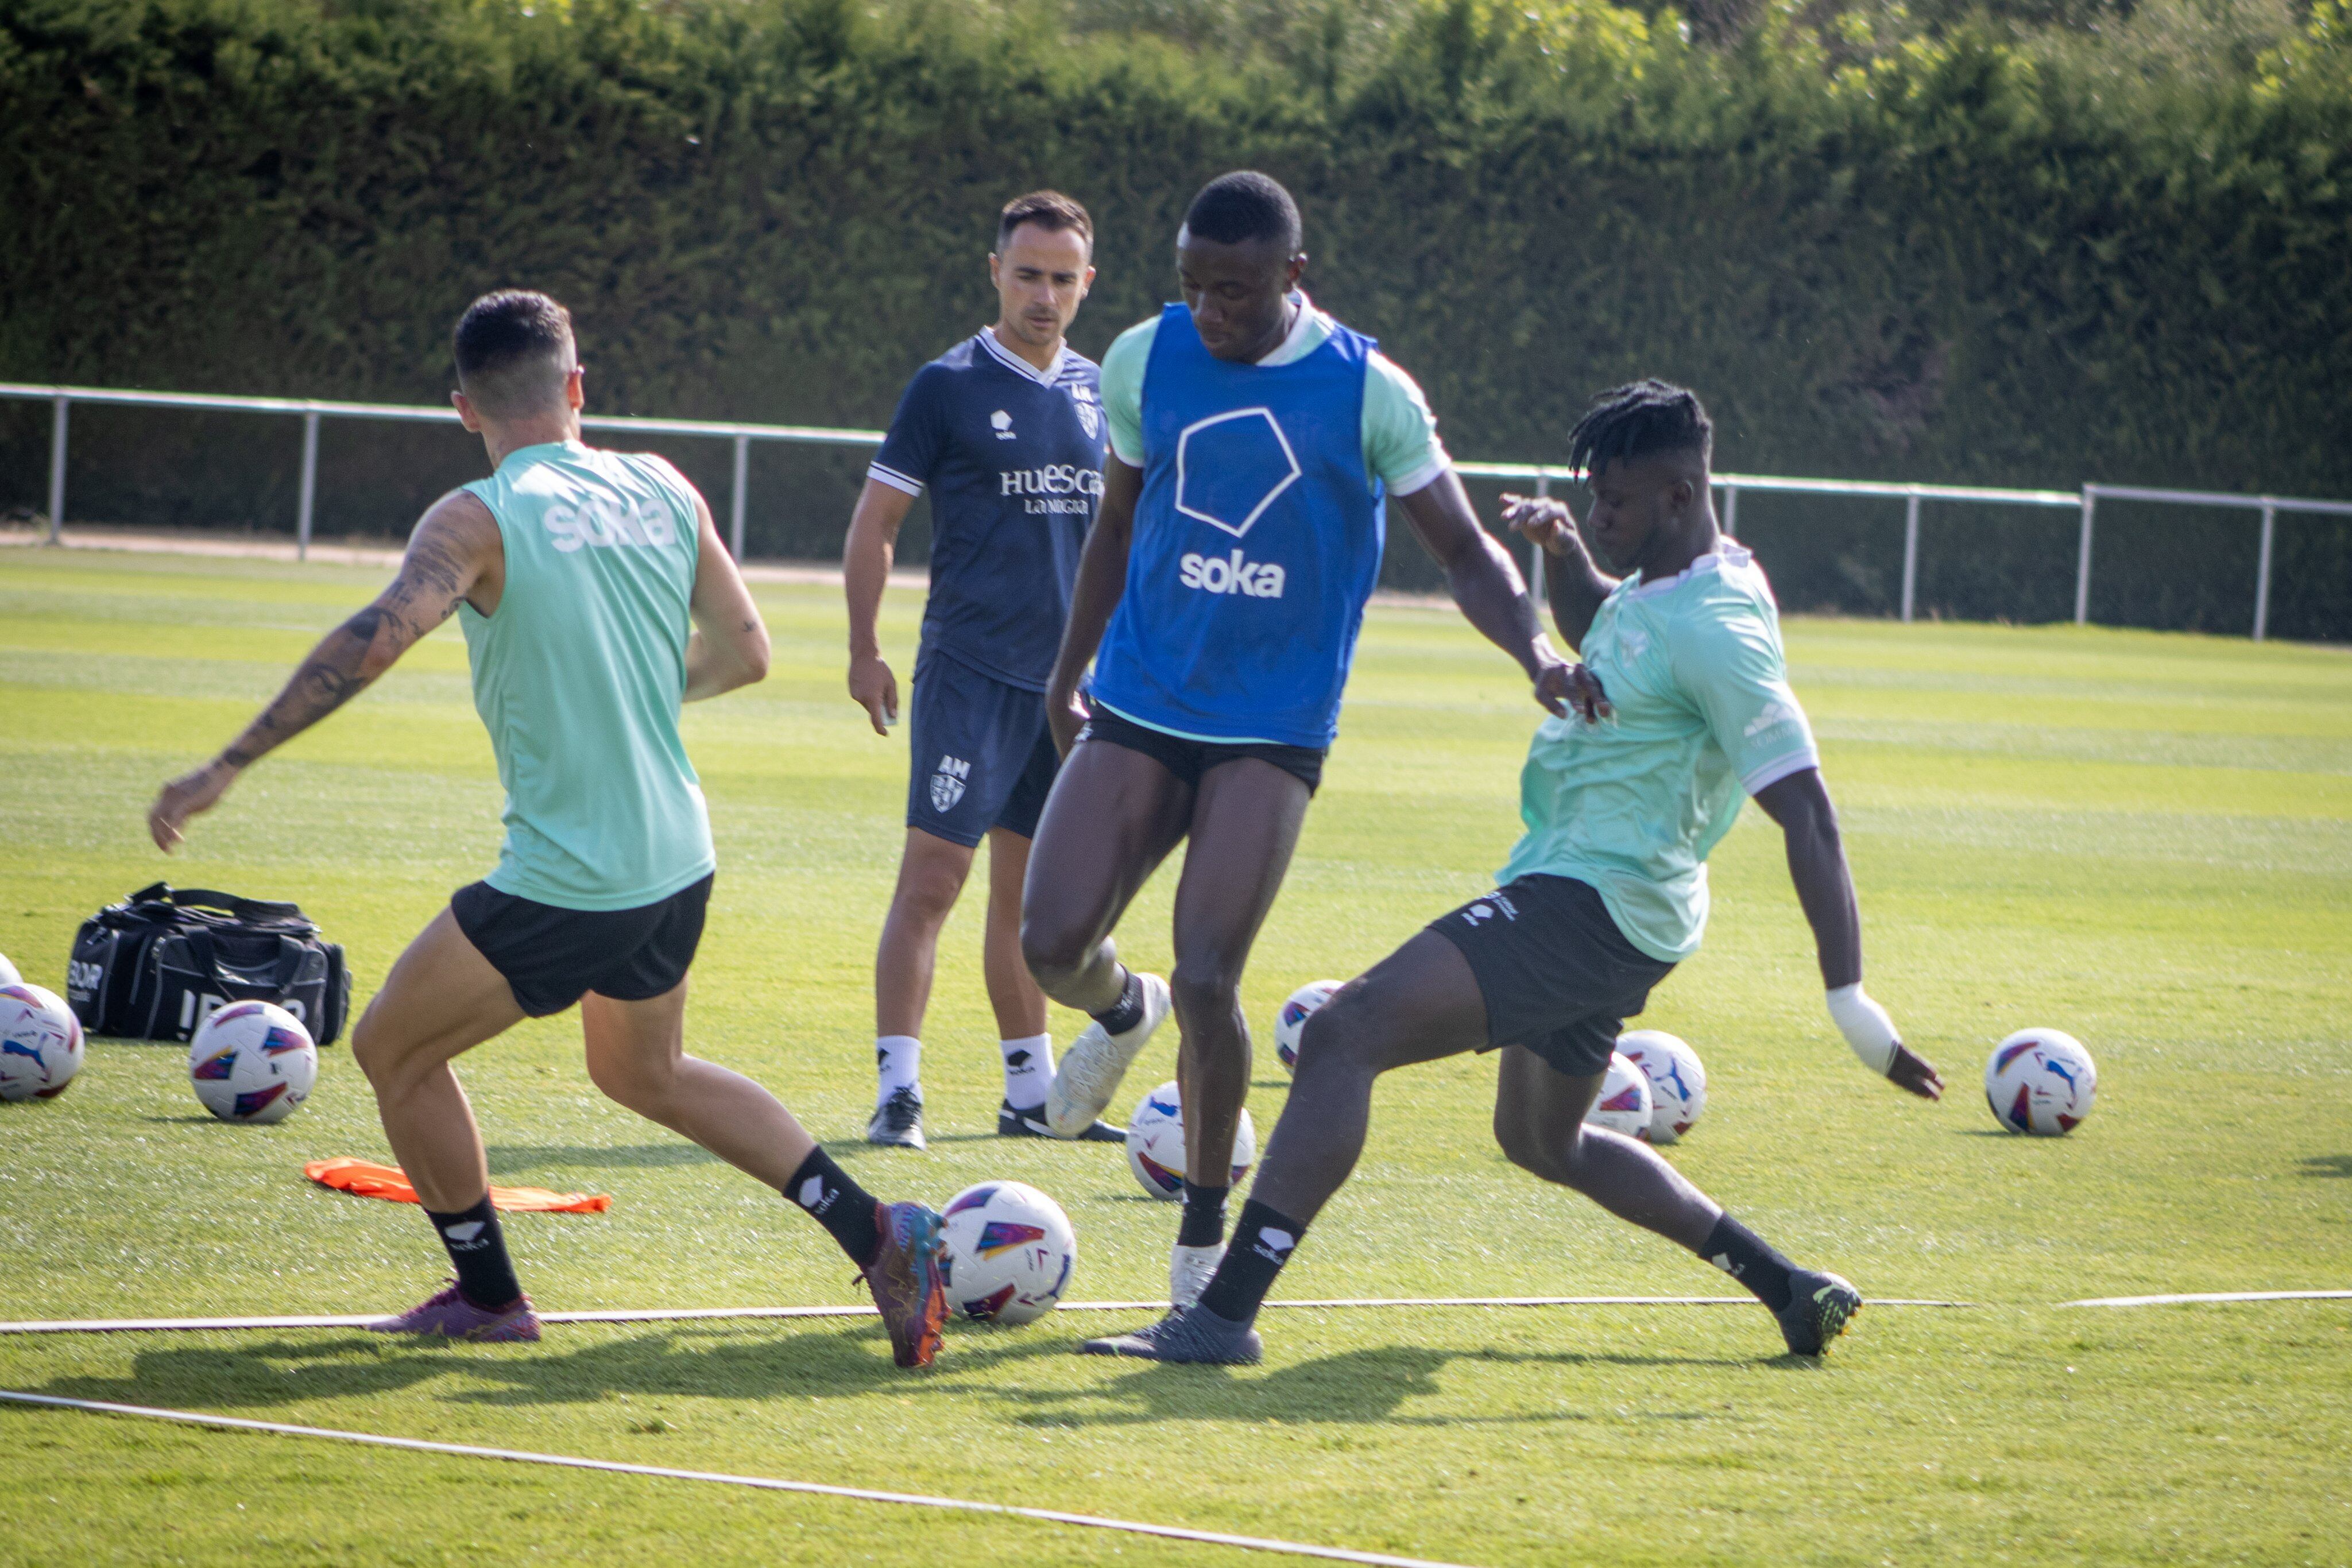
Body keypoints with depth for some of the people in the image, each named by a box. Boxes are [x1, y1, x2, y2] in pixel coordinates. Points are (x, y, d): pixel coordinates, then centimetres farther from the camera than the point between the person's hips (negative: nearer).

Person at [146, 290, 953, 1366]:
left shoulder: (478, 521, -13)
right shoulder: (661, 491, 5)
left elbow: (376, 639, -27)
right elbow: (743, 653, 11)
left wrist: (230, 766, -26)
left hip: (565, 881, -7)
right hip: (680, 862, 7)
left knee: (393, 1051, 15)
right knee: (647, 1074, 30)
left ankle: (487, 1297, 21)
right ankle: (877, 1235, 19)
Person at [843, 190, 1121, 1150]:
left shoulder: (1093, 389, 11)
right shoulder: (949, 387, -5)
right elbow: (874, 524, -3)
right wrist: (864, 652, -8)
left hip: (1064, 676, 6)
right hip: (970, 670, -6)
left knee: (1029, 890, 12)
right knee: (933, 875, -11)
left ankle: (1031, 1091, 18)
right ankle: (897, 1088, -11)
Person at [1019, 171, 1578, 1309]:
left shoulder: (1369, 393, -7)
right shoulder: (1144, 361, 1)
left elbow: (1463, 549, 0)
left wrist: (1537, 653, -17)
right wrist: (1067, 676, 21)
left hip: (1273, 733, -3)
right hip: (1137, 711, 3)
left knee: (1207, 982, -13)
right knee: (1052, 947, -11)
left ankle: (1205, 1229, 6)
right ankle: (1122, 1010, 28)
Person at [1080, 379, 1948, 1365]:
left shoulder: (1715, 629, -18)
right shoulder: (1659, 588, 12)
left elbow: (1807, 815, -22)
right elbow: (1589, 627, 37)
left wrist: (1850, 999, -28)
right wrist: (1560, 551, 13)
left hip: (1591, 904, -11)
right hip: (1580, 897, 11)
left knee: (1344, 1033, -22)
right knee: (1544, 1142, 28)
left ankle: (1225, 1315, -30)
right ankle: (1794, 1292, 30)